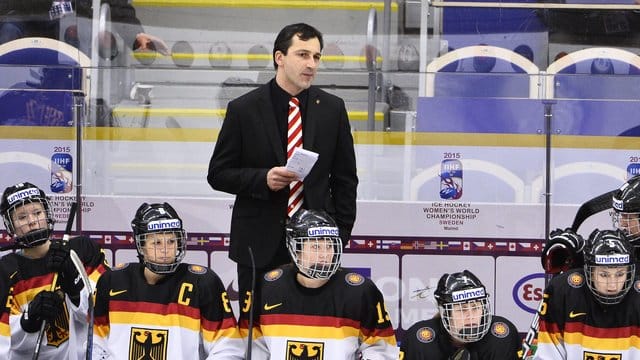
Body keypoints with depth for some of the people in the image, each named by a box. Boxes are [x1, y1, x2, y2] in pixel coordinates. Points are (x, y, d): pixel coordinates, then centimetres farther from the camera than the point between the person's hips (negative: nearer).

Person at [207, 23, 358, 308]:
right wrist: (262, 179, -15)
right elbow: (218, 174, 2)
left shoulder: (332, 109, 6)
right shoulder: (243, 110, 0)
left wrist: (341, 234, 4)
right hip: (259, 243, -1)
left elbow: (344, 178, 11)